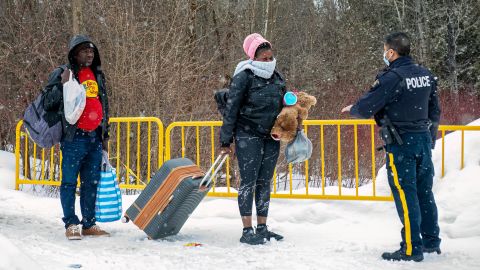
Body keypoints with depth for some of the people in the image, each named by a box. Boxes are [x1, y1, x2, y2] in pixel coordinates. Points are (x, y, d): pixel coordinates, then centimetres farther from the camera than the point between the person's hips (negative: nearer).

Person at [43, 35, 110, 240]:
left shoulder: (98, 75, 17)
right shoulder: (61, 74, -1)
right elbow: (48, 103, -6)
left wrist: (105, 134, 23)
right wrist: (62, 85, -20)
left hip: (95, 137, 6)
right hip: (74, 138, -6)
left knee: (91, 183, 9)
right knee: (69, 182, -5)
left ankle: (89, 223, 16)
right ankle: (71, 224, 1)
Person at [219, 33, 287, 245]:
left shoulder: (277, 78, 10)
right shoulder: (244, 77, -9)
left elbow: (282, 107, 21)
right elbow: (231, 109, -9)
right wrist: (226, 141, -10)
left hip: (271, 136, 6)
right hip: (248, 136, -6)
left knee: (265, 182, 10)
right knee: (248, 181, -5)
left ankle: (262, 228, 17)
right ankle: (247, 231, -3)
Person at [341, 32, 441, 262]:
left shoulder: (392, 77, -16)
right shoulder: (426, 75, 8)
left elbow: (365, 108, -13)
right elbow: (435, 112, 16)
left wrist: (351, 109, 9)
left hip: (401, 143, -7)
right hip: (424, 139, 7)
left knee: (405, 195, -3)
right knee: (425, 192, 15)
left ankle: (411, 249, 0)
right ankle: (431, 242, 23)